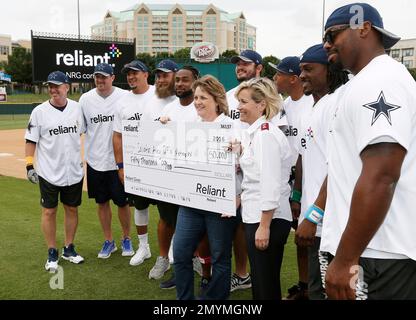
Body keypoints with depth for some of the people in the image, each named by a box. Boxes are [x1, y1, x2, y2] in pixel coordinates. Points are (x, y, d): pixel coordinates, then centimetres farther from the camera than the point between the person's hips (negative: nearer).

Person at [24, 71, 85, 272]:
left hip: (74, 172, 3)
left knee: (72, 209, 12)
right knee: (49, 212, 5)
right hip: (49, 173, -3)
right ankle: (52, 254, 20)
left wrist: (84, 158, 10)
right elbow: (31, 140, -4)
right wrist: (29, 165, -11)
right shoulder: (39, 111, -7)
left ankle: (69, 249, 28)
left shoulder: (77, 108, 1)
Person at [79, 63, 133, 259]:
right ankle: (109, 241, 29)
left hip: (119, 161, -2)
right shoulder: (85, 99, 1)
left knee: (123, 202, 8)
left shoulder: (124, 97, -7)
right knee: (102, 203, 13)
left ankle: (126, 239, 28)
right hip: (95, 161, 3)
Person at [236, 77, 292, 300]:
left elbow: (270, 184, -22)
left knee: (265, 285, 2)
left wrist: (264, 226, -22)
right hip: (255, 216, 10)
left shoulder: (265, 134, -16)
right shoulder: (255, 133, 14)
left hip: (266, 220, -10)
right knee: (261, 281, 19)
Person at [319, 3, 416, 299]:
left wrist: (345, 258, -22)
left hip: (376, 256, -9)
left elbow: (381, 178, -26)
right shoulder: (367, 82, 17)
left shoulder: (379, 80, -16)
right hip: (372, 251, 10)